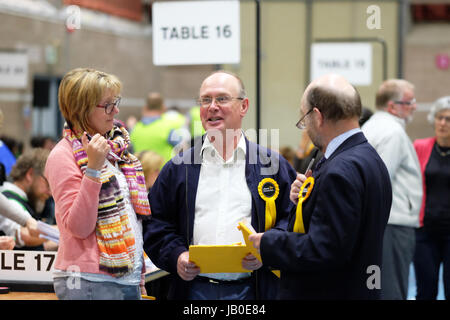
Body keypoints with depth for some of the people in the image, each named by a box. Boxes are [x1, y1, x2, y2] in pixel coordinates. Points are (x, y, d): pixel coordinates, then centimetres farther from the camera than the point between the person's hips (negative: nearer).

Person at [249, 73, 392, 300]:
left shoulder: (342, 171, -21)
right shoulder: (369, 158, 10)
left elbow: (324, 251, -24)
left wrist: (268, 243, -13)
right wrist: (306, 197, 4)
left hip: (331, 292, -10)